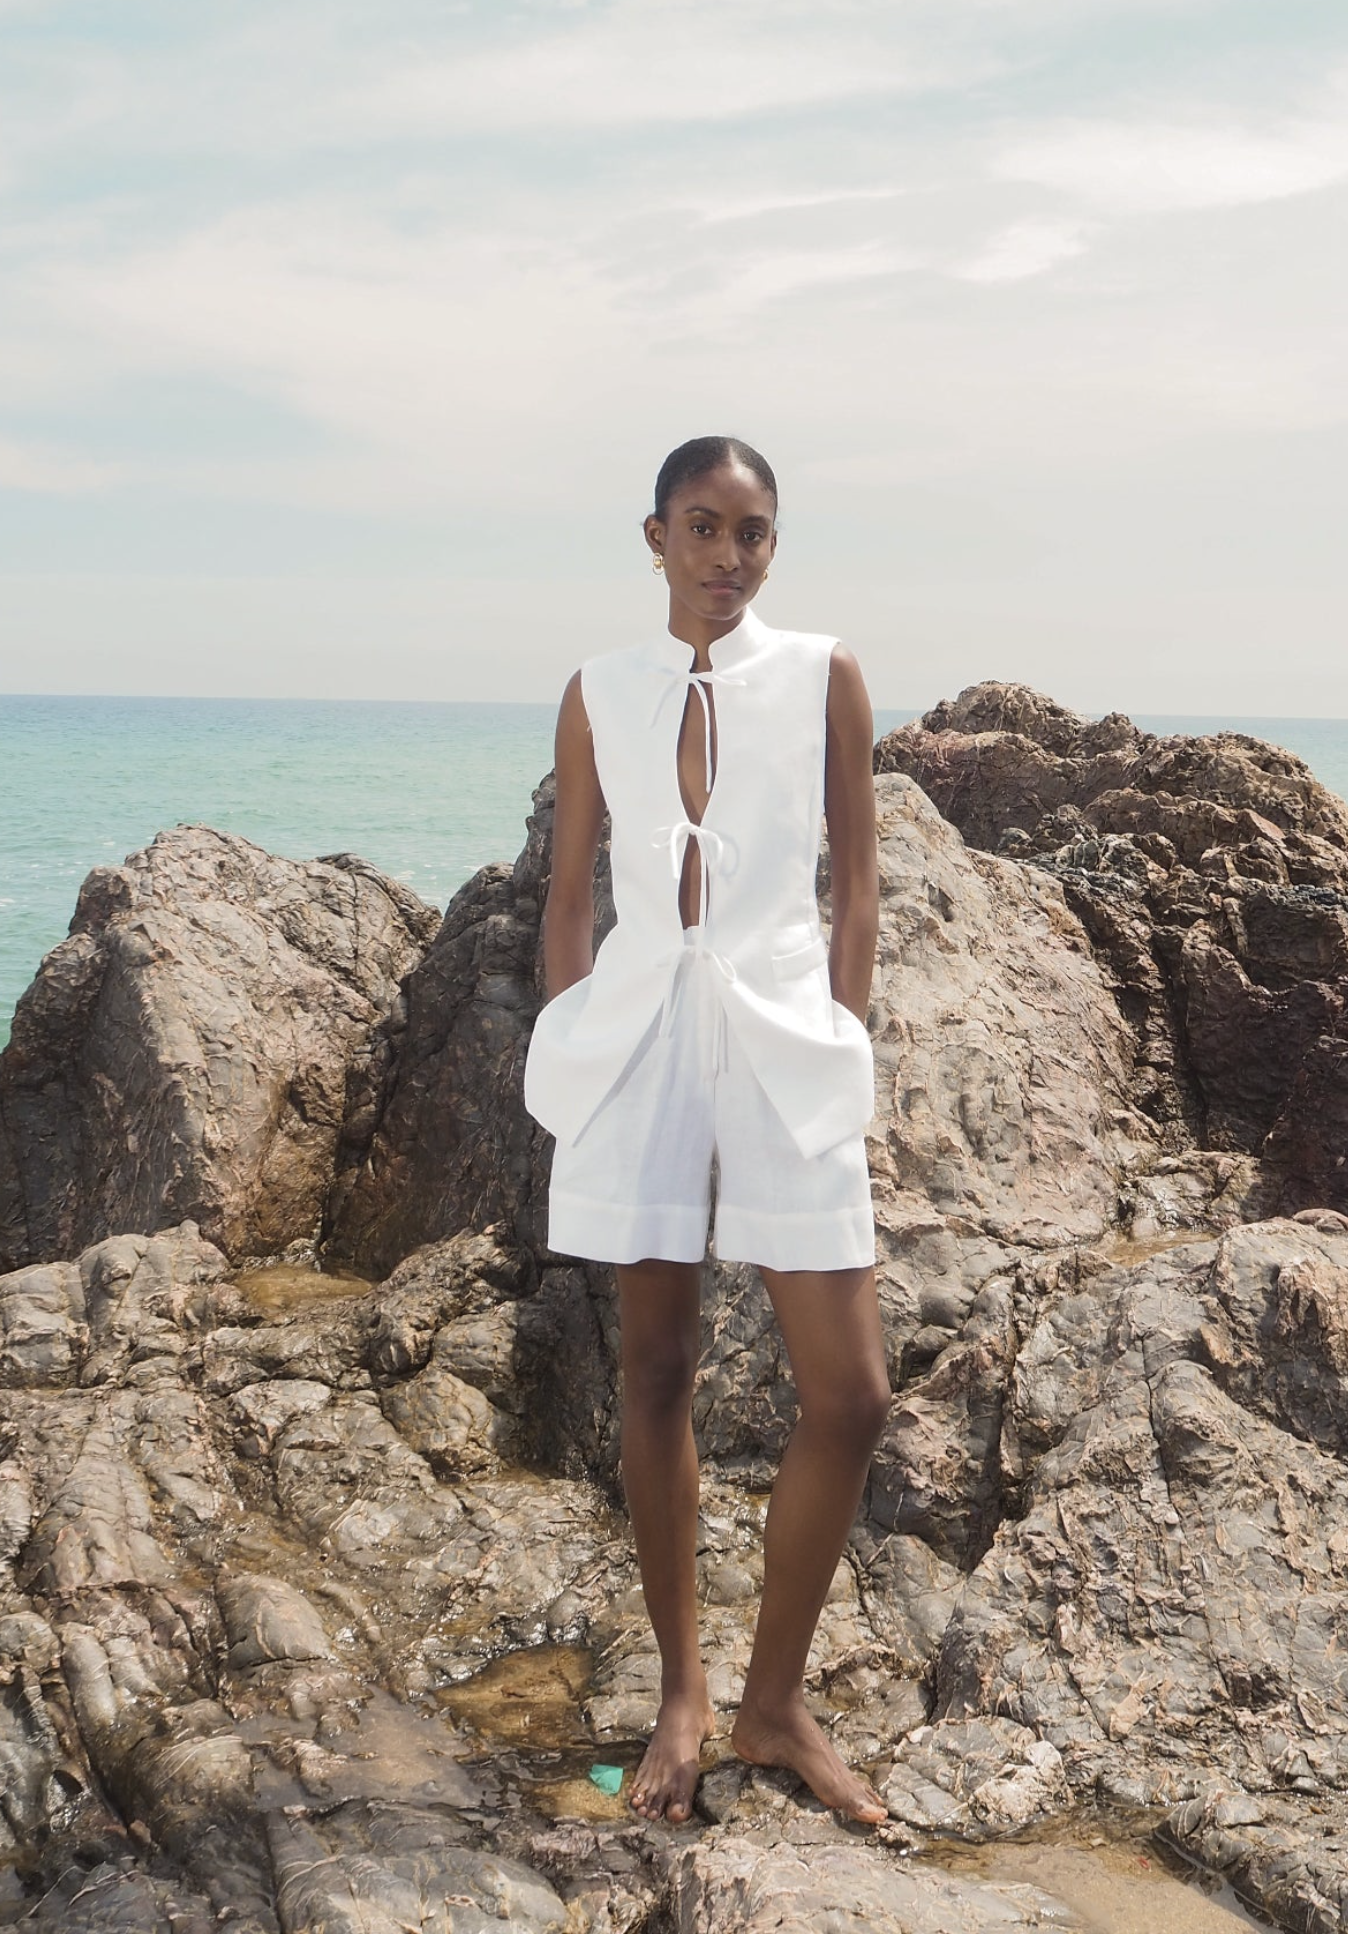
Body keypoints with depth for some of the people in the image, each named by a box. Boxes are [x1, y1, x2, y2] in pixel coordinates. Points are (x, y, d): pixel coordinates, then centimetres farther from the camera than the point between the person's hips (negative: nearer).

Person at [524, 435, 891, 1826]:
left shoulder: (824, 679, 3)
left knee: (849, 1393, -5)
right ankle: (681, 1693, 21)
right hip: (639, 1034, 1)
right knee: (656, 1371, 7)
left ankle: (774, 1703, 13)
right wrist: (571, 1054, 4)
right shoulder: (599, 694, 7)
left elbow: (856, 878, 5)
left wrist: (843, 1040, 0)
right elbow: (570, 893, 10)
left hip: (784, 1037, -1)